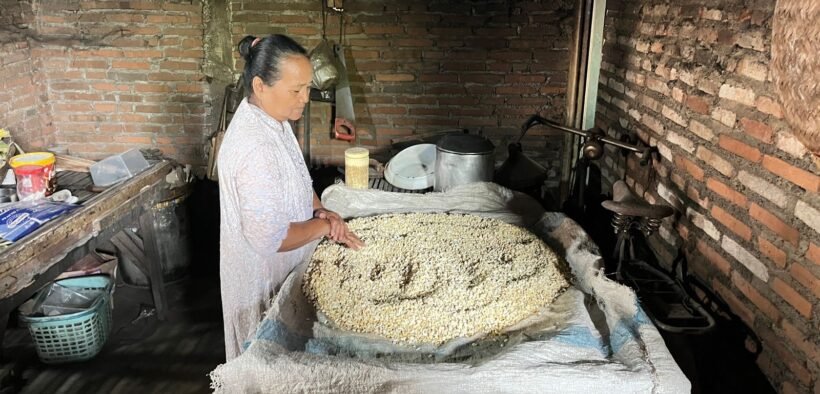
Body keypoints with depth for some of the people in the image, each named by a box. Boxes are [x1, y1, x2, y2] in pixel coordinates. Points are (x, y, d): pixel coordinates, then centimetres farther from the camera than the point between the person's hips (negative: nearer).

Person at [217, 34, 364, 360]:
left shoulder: (270, 119, -2)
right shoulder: (255, 147, -33)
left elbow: (296, 179, 12)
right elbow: (269, 238, -32)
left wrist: (319, 210, -5)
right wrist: (324, 225, -18)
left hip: (282, 268, 9)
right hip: (265, 275, -9)